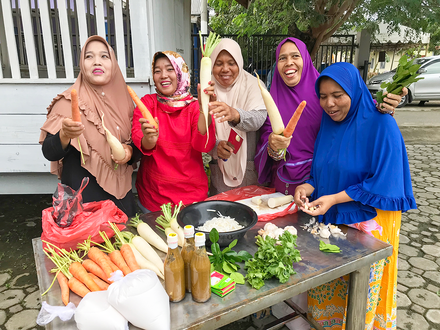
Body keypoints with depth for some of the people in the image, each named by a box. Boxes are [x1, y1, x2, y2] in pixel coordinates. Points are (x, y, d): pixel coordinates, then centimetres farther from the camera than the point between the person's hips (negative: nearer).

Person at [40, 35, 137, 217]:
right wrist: (65, 135, -35)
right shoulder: (69, 101, -10)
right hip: (82, 197, -3)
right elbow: (49, 153, -15)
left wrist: (129, 151, -12)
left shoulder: (123, 99, 2)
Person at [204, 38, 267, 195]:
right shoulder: (209, 90, 1)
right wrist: (215, 146, -24)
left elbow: (259, 118, -25)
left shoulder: (252, 84, -6)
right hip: (220, 169, 2)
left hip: (250, 168, -1)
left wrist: (235, 115, -46)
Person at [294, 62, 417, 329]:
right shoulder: (329, 123, 4)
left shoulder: (381, 125, -15)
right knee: (325, 291, 16)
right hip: (330, 219, 5)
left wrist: (334, 199, -24)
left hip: (367, 224, -5)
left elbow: (384, 184, -18)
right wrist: (309, 187, -11)